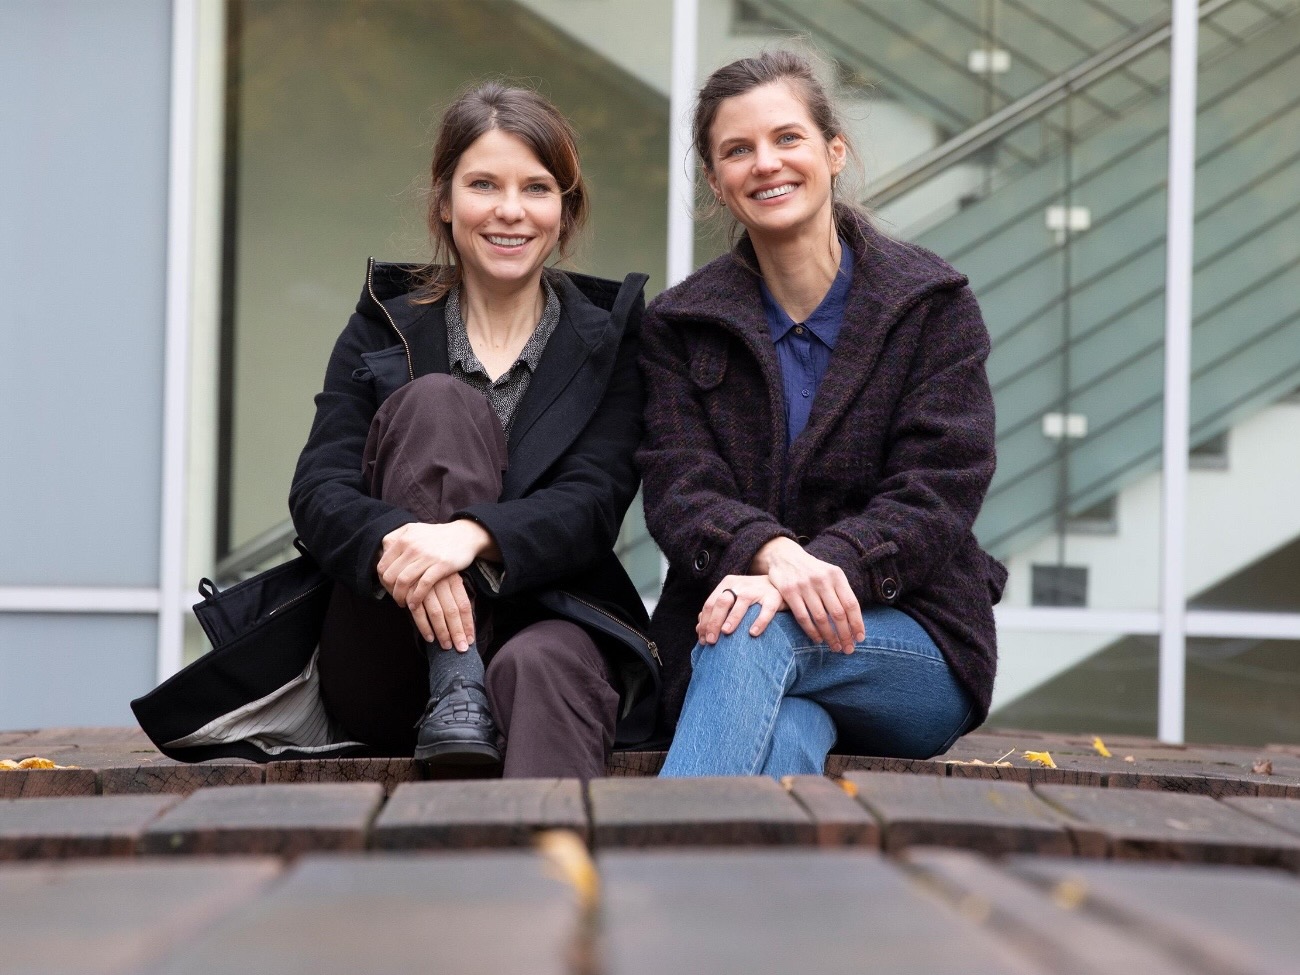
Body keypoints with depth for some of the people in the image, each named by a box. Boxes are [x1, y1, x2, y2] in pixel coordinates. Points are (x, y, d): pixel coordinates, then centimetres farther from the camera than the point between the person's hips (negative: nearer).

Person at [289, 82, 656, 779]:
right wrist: (396, 542, -28)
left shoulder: (608, 339, 10)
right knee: (438, 400, -20)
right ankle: (453, 692, -33)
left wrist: (473, 535, -28)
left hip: (550, 623, -1)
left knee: (541, 667, -38)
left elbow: (594, 503, -6)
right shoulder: (384, 330, 11)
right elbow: (318, 493, -3)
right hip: (387, 669, 1)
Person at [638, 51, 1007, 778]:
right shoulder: (681, 326, 11)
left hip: (917, 651, -1)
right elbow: (679, 492, -4)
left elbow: (935, 498, -7)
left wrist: (816, 568, -27)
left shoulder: (934, 305, 4)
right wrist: (772, 552, -28)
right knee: (783, 734, -37)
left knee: (759, 635, -36)